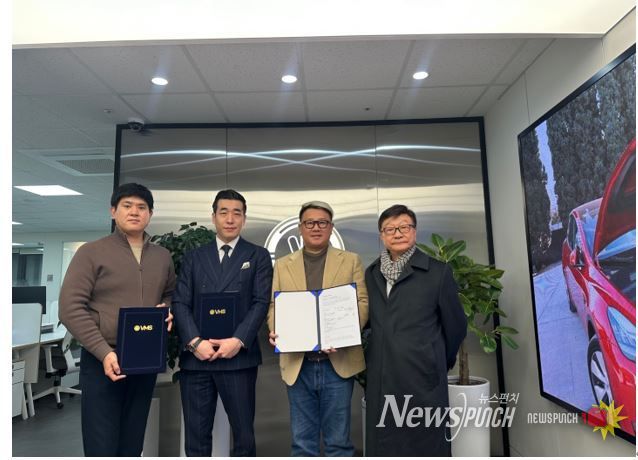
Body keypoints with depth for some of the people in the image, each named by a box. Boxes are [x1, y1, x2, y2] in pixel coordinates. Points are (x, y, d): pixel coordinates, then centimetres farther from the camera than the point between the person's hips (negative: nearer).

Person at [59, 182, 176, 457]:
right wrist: (104, 352, -17)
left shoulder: (162, 257, 9)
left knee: (132, 446, 15)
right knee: (102, 447, 1)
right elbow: (71, 307, -10)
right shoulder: (91, 252, -5)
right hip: (102, 362, -4)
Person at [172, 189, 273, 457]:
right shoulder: (193, 258, 13)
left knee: (243, 435, 5)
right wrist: (195, 342, -10)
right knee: (196, 436, 10)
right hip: (196, 358, 2)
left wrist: (238, 341, -14)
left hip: (238, 357, -2)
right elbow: (180, 303, 4)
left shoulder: (258, 256, 7)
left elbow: (261, 303, -2)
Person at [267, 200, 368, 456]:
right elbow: (273, 306, 7)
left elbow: (363, 302, -1)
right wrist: (276, 332, -13)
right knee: (302, 442, 12)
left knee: (338, 441, 9)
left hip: (338, 362, -1)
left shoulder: (351, 261, 6)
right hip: (297, 364, 2)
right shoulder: (282, 265, 10)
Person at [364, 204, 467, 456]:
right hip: (381, 381, 4)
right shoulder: (371, 273, 8)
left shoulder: (438, 272, -4)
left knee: (425, 447, 8)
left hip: (423, 379, -4)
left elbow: (456, 325, 4)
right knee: (383, 447, 13)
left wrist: (440, 363, 14)